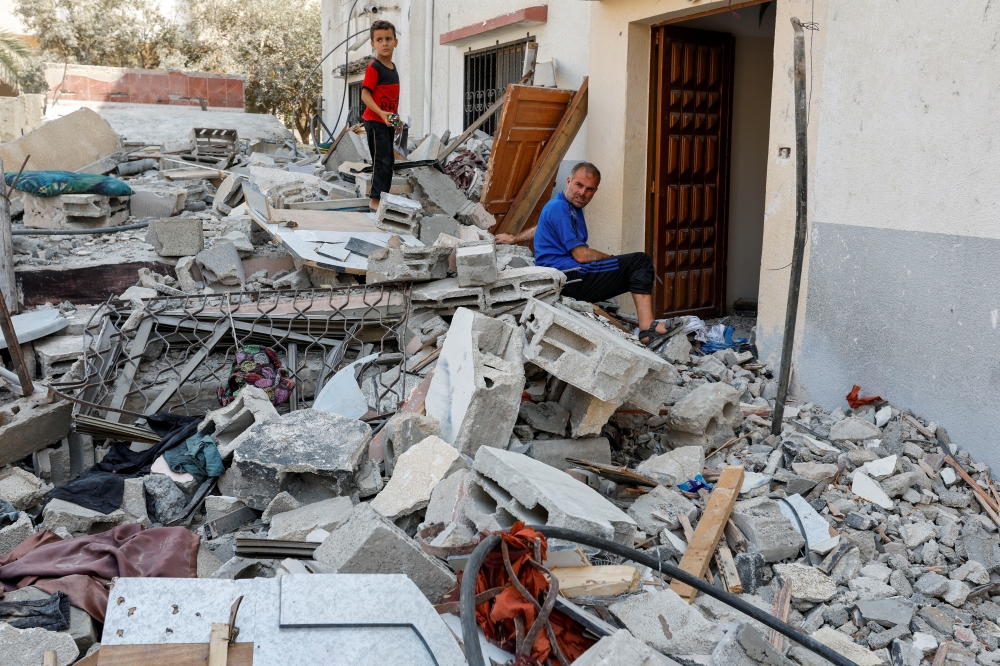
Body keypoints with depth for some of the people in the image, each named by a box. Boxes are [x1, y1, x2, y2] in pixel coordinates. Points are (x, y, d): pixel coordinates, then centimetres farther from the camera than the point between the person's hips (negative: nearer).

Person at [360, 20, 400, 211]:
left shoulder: (392, 67, 12)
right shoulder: (374, 68, -13)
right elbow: (365, 95, -18)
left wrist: (396, 117, 19)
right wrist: (381, 113, -29)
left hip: (389, 122, 9)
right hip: (375, 121, -9)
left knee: (388, 161, 12)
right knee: (382, 160, -11)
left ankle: (384, 197, 21)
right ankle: (375, 199, -6)